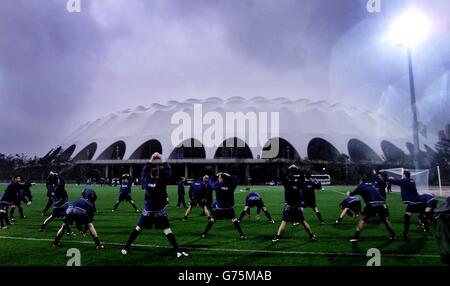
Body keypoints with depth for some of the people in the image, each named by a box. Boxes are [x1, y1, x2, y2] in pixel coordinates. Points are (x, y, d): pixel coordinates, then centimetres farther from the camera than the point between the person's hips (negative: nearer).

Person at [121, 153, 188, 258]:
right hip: (160, 212, -3)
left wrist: (151, 159, 13)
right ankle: (178, 251, -9)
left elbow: (144, 170, 10)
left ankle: (126, 248, 20)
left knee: (138, 228, 15)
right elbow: (167, 170, -8)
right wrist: (161, 158, -1)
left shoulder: (146, 181, -5)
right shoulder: (162, 182, -15)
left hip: (147, 211, 3)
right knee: (167, 231, -5)